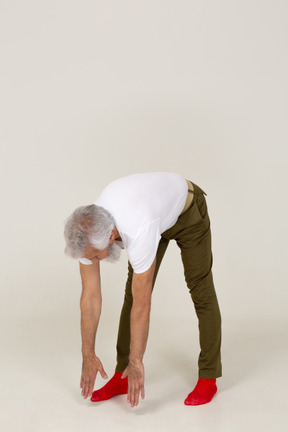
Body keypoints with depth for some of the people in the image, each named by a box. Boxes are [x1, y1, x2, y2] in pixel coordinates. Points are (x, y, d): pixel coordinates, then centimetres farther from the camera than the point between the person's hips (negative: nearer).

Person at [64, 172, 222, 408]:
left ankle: (208, 378, 6)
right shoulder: (87, 232, -28)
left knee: (201, 291, -6)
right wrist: (88, 354, -13)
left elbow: (143, 305, -39)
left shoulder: (138, 232, -47)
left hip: (187, 211, -5)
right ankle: (122, 376, 9)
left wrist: (136, 362, -29)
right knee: (132, 293, 0)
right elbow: (90, 296, -19)